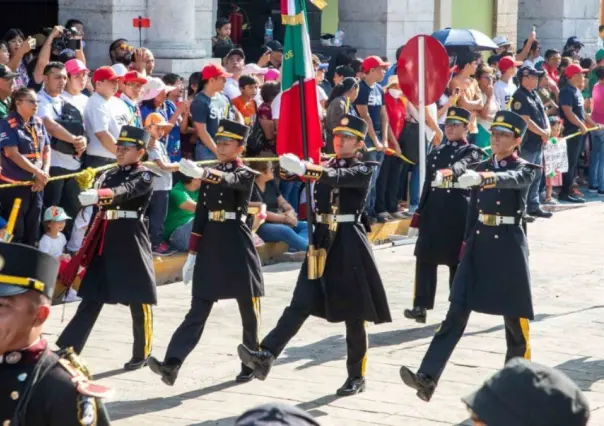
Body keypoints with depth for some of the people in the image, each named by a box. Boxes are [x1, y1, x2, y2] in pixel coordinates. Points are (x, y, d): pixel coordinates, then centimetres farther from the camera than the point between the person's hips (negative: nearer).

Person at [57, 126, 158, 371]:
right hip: (104, 244, 5)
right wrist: (87, 249, 12)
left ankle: (142, 354, 16)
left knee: (139, 301, 3)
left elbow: (126, 191, -27)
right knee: (91, 299, 3)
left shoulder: (145, 177, -5)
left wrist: (97, 195, -46)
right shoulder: (108, 175, 14)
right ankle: (66, 351, -2)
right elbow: (97, 213, 15)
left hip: (132, 245, -5)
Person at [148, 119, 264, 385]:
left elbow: (228, 180, -30)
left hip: (237, 247, -4)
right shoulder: (210, 174, 12)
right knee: (197, 311, -3)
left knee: (248, 311, 6)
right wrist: (192, 254, 9)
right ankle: (172, 365, -15)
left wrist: (200, 172, -49)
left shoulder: (245, 175, -5)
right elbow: (200, 215, 13)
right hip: (210, 248, 5)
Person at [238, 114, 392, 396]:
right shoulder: (326, 165, 16)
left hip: (349, 243, -5)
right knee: (300, 304, -7)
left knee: (354, 313, 3)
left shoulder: (364, 170, -5)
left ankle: (357, 376, 13)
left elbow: (338, 178, -25)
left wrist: (304, 168, -39)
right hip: (322, 240, 5)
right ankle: (266, 355, -21)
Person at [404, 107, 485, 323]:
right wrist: (418, 216, 12)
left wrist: (448, 172, -49)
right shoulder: (436, 152, 15)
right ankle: (421, 306, -2)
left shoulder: (472, 152, -2)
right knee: (425, 257, -2)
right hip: (433, 209, 5)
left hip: (459, 211, -5)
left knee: (457, 261, 1)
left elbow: (462, 167, -26)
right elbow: (427, 184, 15)